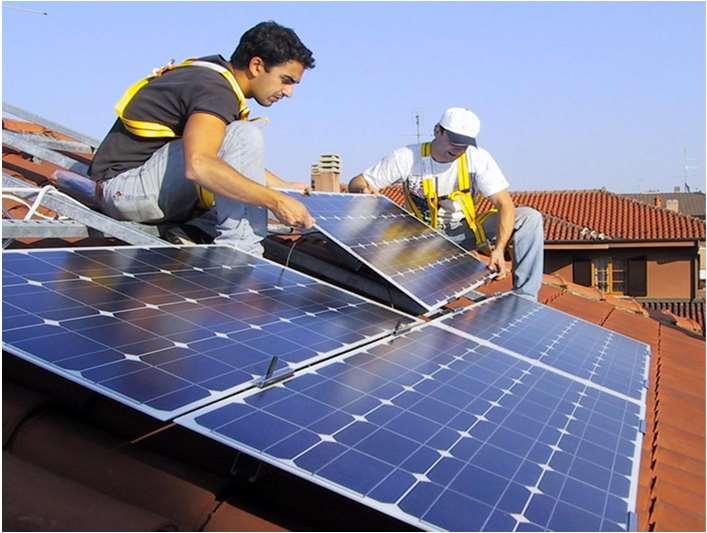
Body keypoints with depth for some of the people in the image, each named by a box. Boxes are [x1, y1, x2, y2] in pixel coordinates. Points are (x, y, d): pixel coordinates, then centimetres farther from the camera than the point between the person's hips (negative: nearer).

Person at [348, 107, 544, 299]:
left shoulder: (478, 158, -14)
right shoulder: (406, 157, -16)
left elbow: (505, 205, -19)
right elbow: (355, 184, -9)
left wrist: (499, 249, -35)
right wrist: (364, 190, -36)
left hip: (467, 233, 1)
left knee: (529, 217, -18)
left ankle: (524, 298, -16)